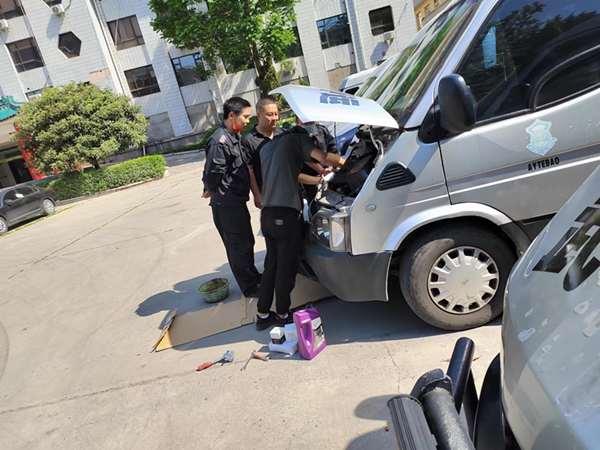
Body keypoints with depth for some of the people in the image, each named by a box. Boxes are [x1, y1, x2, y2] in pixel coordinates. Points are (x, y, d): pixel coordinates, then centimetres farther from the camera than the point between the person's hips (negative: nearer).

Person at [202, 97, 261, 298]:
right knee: (238, 247, 3)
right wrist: (212, 190, -4)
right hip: (226, 204, -9)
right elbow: (212, 174, -23)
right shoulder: (219, 142, -21)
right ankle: (250, 287, 16)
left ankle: (253, 276, 39)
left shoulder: (234, 136, 11)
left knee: (247, 242, 21)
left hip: (237, 200, 9)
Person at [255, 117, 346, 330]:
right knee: (286, 267, 6)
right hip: (284, 215, -8)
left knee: (271, 264, 17)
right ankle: (283, 315, 20)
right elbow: (323, 158, -18)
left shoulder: (268, 146, 22)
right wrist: (345, 163, -1)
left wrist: (317, 180, 28)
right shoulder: (297, 139, -4)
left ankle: (263, 315, 23)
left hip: (267, 214, 8)